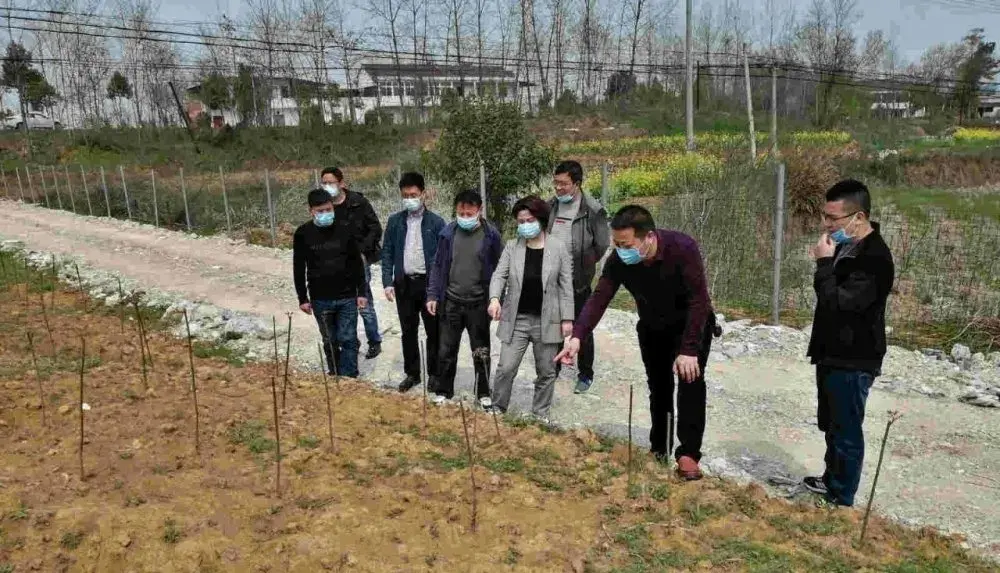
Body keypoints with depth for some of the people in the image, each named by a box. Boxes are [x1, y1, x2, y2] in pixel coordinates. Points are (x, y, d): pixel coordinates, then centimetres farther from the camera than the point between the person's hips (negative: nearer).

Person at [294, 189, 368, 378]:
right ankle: (335, 377, 26)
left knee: (348, 340, 1)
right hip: (320, 299, 1)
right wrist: (303, 298, 1)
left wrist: (361, 292, -1)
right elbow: (299, 269, 2)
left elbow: (357, 262, 0)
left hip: (347, 297, -1)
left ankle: (349, 379, 9)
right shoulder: (303, 233, -4)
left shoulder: (345, 229, -5)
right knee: (330, 341, 12)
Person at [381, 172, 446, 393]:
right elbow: (387, 253, 6)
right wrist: (388, 282, -3)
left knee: (433, 332, 6)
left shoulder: (436, 222, -4)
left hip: (428, 283, -3)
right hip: (404, 283, 3)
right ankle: (412, 373, 24)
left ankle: (434, 374, 18)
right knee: (408, 332, 11)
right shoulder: (394, 221, 5)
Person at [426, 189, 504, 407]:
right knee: (447, 349, 10)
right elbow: (438, 265, 4)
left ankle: (484, 392, 26)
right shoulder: (448, 232, -2)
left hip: (479, 303, -1)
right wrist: (433, 295, -1)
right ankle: (443, 390, 26)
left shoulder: (491, 234, -7)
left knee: (481, 351, 12)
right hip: (451, 302, 2)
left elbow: (499, 269, -2)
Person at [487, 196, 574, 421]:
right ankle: (497, 410, 19)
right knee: (506, 368, 0)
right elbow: (499, 275, -4)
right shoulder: (512, 246, 1)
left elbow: (566, 286, -2)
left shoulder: (558, 248, -3)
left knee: (546, 372, 11)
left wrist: (567, 318, -5)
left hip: (546, 320, 0)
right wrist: (494, 298, -25)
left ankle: (540, 415, 28)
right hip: (516, 319, 1)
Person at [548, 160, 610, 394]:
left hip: (578, 282, -5)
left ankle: (585, 375, 23)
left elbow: (602, 247, -7)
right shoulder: (550, 206, 2)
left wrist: (582, 265, -1)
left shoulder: (592, 210, -13)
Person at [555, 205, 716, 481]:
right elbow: (599, 298, -28)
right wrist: (577, 336, -43)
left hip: (692, 324, -4)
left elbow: (699, 300, -32)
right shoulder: (617, 261, -23)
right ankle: (658, 449, 24)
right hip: (652, 327, 4)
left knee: (691, 380, -17)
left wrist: (689, 350, -35)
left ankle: (688, 454, -12)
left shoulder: (683, 248, -34)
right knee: (658, 386, 10)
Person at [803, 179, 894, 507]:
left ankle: (841, 500, 16)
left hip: (853, 361, -10)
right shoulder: (846, 247, 8)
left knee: (846, 429, 2)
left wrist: (824, 263, -23)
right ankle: (831, 481, 39)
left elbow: (838, 304, -29)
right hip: (834, 354, 10)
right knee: (831, 425, 23)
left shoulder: (874, 258, -24)